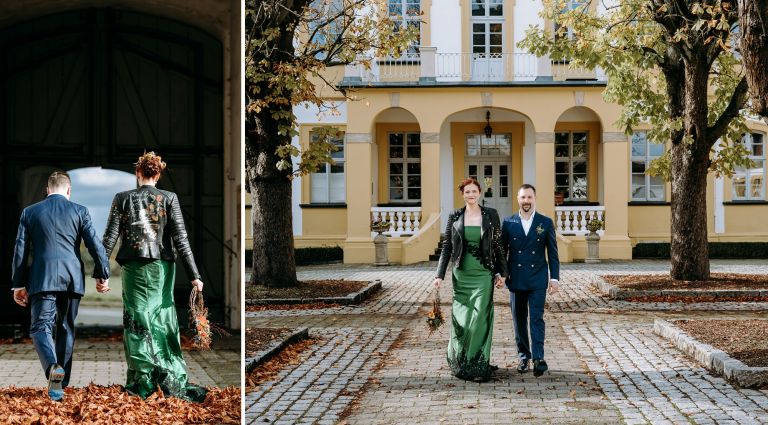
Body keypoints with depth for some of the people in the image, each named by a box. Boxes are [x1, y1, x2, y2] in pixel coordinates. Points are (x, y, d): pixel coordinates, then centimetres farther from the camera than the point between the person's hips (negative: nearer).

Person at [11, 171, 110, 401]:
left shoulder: (29, 212, 7)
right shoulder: (79, 211, 5)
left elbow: (20, 250, 7)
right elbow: (95, 245, -1)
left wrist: (18, 284, 12)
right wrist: (102, 274, 9)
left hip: (42, 278, -1)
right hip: (72, 278, 1)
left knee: (40, 328, -3)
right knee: (66, 329, 12)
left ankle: (53, 367, -32)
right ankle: (61, 383, 14)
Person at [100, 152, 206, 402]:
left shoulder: (123, 199, -1)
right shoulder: (169, 199, -3)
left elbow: (110, 238, -2)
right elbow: (180, 239, -6)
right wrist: (194, 275, -5)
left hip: (134, 269, 0)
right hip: (162, 268, 0)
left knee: (137, 323, 6)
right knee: (164, 322, 6)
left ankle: (142, 383, 8)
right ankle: (174, 383, 7)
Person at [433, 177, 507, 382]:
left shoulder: (490, 215, 2)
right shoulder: (454, 217, 4)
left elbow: (497, 245, 6)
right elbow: (446, 246, 6)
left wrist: (500, 271, 2)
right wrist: (440, 275, 1)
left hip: (483, 275, -1)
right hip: (461, 275, 1)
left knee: (480, 318, -8)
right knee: (462, 319, 5)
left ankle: (480, 365, -1)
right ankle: (459, 362, 21)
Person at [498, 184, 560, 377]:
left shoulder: (546, 223, 1)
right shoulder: (508, 223, 4)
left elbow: (552, 253, 3)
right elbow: (502, 251, 8)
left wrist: (554, 278, -2)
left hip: (538, 280, -2)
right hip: (516, 279, 2)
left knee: (536, 318, -9)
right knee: (519, 320, 7)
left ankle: (538, 358, -11)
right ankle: (523, 356, 16)